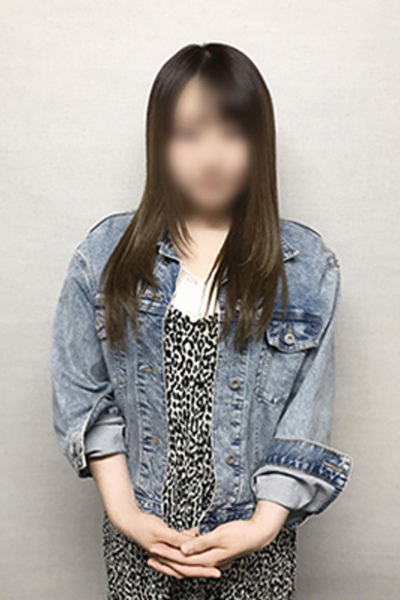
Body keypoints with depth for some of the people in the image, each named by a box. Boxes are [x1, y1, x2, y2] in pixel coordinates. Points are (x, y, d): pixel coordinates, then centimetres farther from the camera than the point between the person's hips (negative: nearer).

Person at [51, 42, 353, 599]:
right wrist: (124, 513, -8)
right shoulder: (106, 252, -5)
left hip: (256, 539, 0)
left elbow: (309, 416, -6)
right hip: (138, 534, 1)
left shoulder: (308, 265, -7)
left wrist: (263, 525, -12)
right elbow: (83, 395, -3)